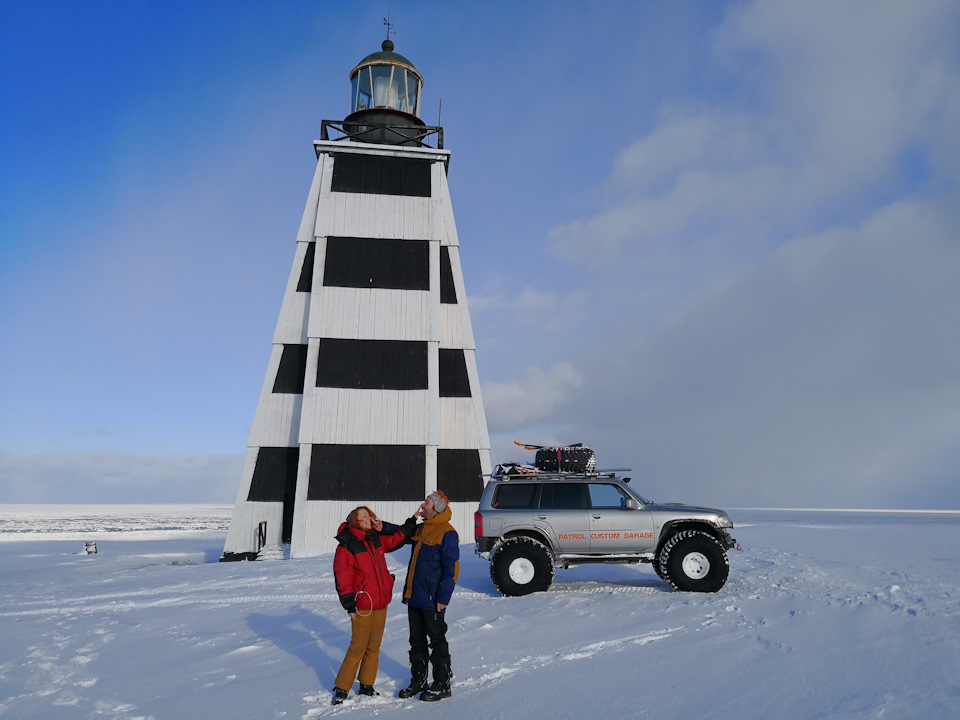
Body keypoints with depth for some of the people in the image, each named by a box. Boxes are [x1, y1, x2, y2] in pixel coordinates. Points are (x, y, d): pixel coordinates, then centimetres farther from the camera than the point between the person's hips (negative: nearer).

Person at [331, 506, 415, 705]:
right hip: (363, 606, -6)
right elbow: (343, 580, -13)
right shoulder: (346, 547, -13)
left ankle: (366, 686, 27)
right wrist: (350, 606, -13)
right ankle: (341, 688, 17)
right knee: (358, 648, 0)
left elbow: (398, 536, 19)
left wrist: (413, 521, 5)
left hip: (381, 604, 6)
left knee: (374, 647, 13)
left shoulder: (377, 539, 6)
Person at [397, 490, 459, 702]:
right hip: (414, 597, 8)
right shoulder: (420, 529, 10)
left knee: (437, 642, 5)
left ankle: (442, 684, 18)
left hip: (432, 600, -8)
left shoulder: (447, 533, -15)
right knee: (417, 641, 17)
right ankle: (418, 680, 31)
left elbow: (451, 569, -17)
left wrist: (443, 598, -19)